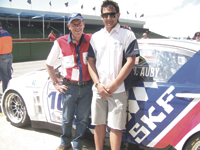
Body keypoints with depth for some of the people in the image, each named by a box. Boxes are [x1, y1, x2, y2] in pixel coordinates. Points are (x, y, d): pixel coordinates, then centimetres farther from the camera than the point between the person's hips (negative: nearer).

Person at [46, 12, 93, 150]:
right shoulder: (60, 42, -5)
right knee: (67, 118, 14)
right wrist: (55, 83, 3)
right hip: (69, 86, 0)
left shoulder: (91, 40, -4)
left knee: (83, 119, 11)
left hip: (86, 86, 1)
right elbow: (49, 64, 6)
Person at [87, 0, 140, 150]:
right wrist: (98, 84, -4)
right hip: (98, 89, 4)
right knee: (99, 123, 13)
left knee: (115, 126, 2)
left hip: (118, 90, -4)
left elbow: (130, 62, -8)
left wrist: (113, 85, -12)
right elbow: (91, 62, 9)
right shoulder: (96, 37, 12)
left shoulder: (127, 35, -1)